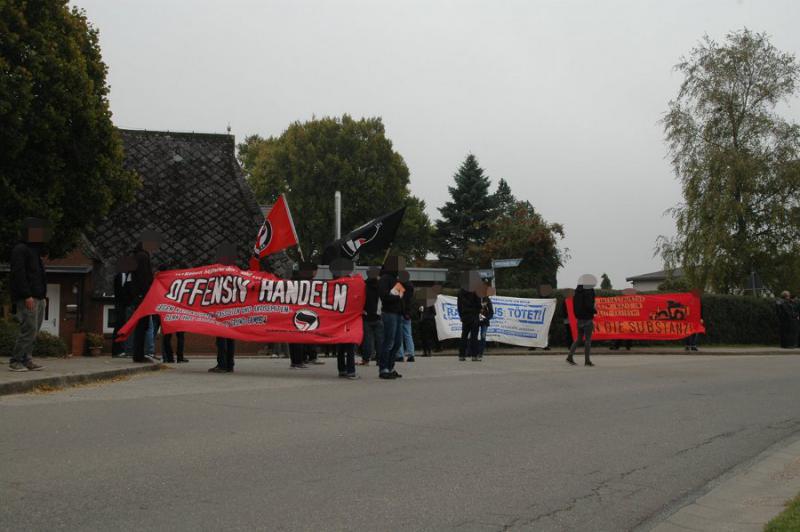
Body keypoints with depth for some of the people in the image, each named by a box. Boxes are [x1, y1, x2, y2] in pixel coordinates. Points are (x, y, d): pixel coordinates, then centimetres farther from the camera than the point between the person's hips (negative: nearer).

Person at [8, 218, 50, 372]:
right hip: (27, 299, -9)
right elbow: (19, 274, -17)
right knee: (29, 330, -13)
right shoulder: (20, 249, -7)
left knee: (33, 331, 7)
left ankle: (27, 360, 11)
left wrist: (43, 296, 20)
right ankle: (15, 361, -8)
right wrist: (27, 296, -22)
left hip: (38, 298, 10)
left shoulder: (35, 251, 22)